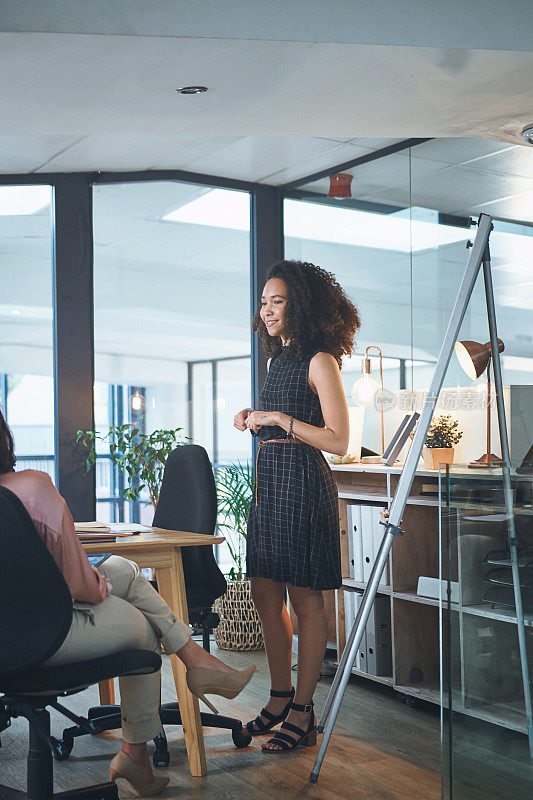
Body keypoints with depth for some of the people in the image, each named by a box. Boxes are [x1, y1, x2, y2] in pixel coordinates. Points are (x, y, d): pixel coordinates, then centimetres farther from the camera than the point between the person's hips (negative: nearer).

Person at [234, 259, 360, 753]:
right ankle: (280, 698, 26)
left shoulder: (320, 361, -9)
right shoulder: (278, 358, 17)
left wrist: (280, 419, -15)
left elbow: (337, 440, -14)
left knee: (304, 598, 0)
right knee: (265, 594, 12)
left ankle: (302, 714, 10)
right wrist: (254, 420, 8)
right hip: (268, 480, 9)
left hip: (302, 483, -9)